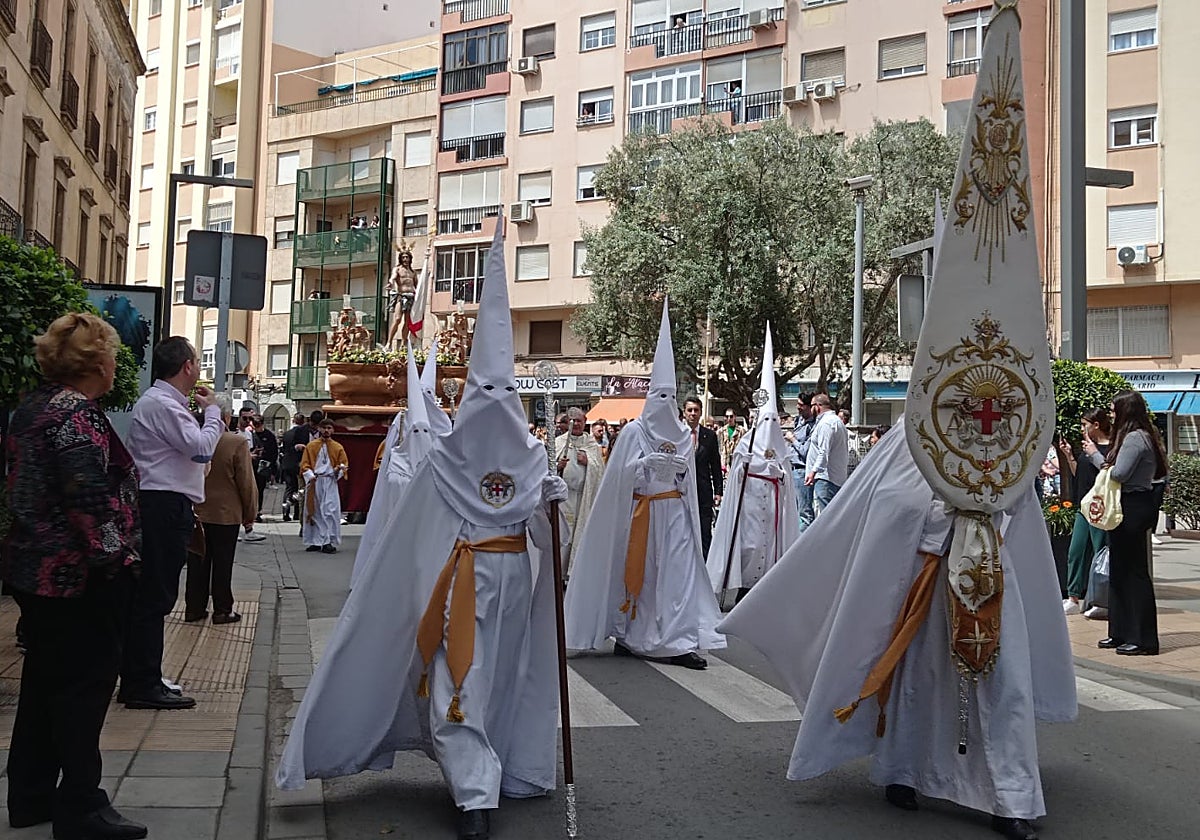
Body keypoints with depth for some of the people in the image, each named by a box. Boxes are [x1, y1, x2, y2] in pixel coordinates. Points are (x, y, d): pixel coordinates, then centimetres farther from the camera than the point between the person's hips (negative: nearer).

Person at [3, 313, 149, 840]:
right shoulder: (77, 415, -19)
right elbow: (87, 495, -27)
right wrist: (112, 557, -19)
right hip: (81, 577, -10)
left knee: (44, 679, 16)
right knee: (85, 687, -2)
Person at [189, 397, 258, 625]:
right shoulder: (237, 443, -16)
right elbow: (247, 483, -12)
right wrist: (249, 515, 0)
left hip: (197, 513, 4)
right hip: (226, 513, -4)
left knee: (198, 562, 13)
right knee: (222, 564, 6)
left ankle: (194, 608, 19)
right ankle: (222, 610, 13)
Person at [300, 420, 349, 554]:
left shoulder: (338, 447, 9)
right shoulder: (311, 446, 10)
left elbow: (344, 464, 9)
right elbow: (304, 464, 6)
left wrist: (339, 470, -13)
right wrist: (310, 475, -11)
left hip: (330, 482, -1)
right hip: (314, 482, 1)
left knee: (330, 512, -8)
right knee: (314, 512, 4)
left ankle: (328, 541, -7)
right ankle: (316, 542, 11)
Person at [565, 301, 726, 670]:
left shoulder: (683, 434, 12)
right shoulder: (634, 431, 1)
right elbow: (623, 472, -6)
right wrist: (648, 463, -21)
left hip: (674, 511, 3)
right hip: (641, 510, -3)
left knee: (678, 571, -6)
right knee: (638, 572, 2)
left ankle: (680, 641, -10)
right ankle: (630, 635, 14)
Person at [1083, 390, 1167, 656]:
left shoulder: (1135, 438, -15)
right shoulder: (1138, 436, 16)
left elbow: (1119, 474, -20)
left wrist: (1095, 455, -8)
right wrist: (1095, 455, 11)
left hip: (1134, 508, -11)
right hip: (1130, 507, 11)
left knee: (1134, 572, -5)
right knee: (1119, 571, 14)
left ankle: (1144, 639, 1)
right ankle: (1121, 633, 22)